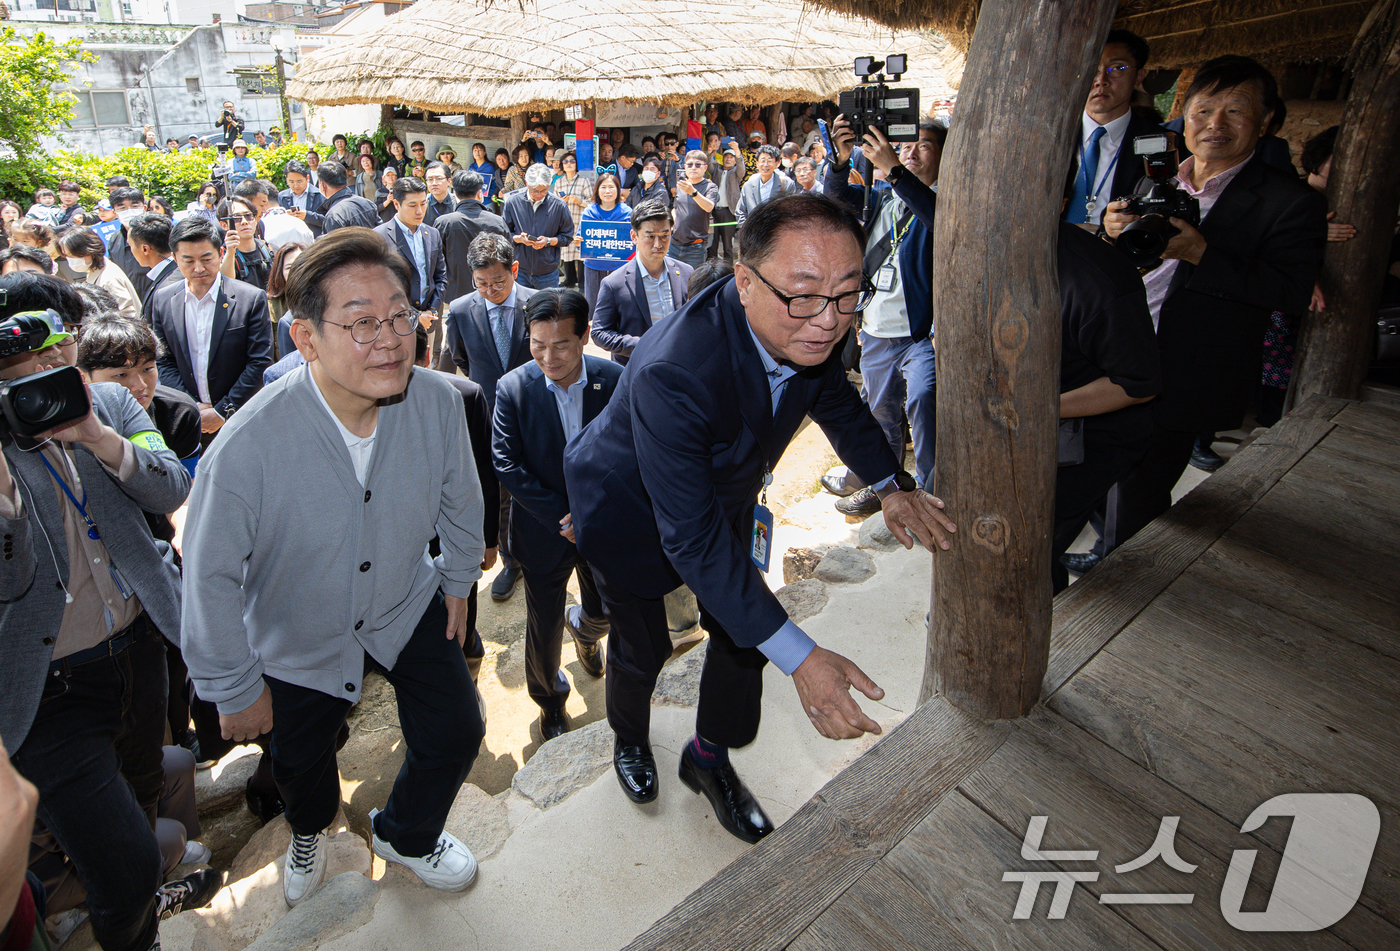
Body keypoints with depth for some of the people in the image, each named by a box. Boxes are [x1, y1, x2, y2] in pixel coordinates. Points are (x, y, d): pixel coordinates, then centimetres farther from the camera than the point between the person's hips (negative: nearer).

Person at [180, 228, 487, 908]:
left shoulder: (438, 402, -24)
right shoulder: (248, 446, -34)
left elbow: (458, 498, -4)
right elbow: (210, 577, -21)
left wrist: (458, 580, 8)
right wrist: (235, 690, -10)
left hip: (408, 607, 2)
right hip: (298, 637, -1)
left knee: (456, 733, 10)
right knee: (299, 760, 24)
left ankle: (405, 835, 46)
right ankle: (310, 830, 65)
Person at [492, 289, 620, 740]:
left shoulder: (615, 380, -13)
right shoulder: (513, 388, -15)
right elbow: (506, 464, -15)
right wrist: (560, 517, -20)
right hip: (543, 531, -1)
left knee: (606, 612, 21)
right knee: (544, 628, 13)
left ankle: (584, 630, 61)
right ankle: (550, 698, 44)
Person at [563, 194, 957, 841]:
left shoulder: (807, 332, -23)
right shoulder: (672, 375, -45)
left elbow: (836, 400, 3)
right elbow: (691, 539, -43)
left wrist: (891, 483, -8)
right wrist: (800, 658, -45)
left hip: (723, 497, 6)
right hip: (632, 512, -5)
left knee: (743, 633, 12)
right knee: (642, 648, 16)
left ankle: (709, 757, 41)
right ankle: (629, 739, 52)